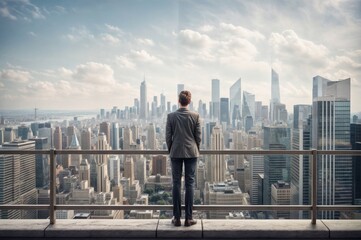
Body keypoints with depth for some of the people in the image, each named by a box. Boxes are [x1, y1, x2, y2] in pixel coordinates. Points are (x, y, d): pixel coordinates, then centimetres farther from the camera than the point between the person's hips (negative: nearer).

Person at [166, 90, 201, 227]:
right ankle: (188, 218, 9)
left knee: (176, 184, 6)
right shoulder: (195, 116, -4)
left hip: (176, 153, 0)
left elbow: (168, 136, -1)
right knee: (190, 184, 5)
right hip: (191, 153, 0)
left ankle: (177, 218, 11)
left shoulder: (171, 116, -4)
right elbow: (198, 136, -1)